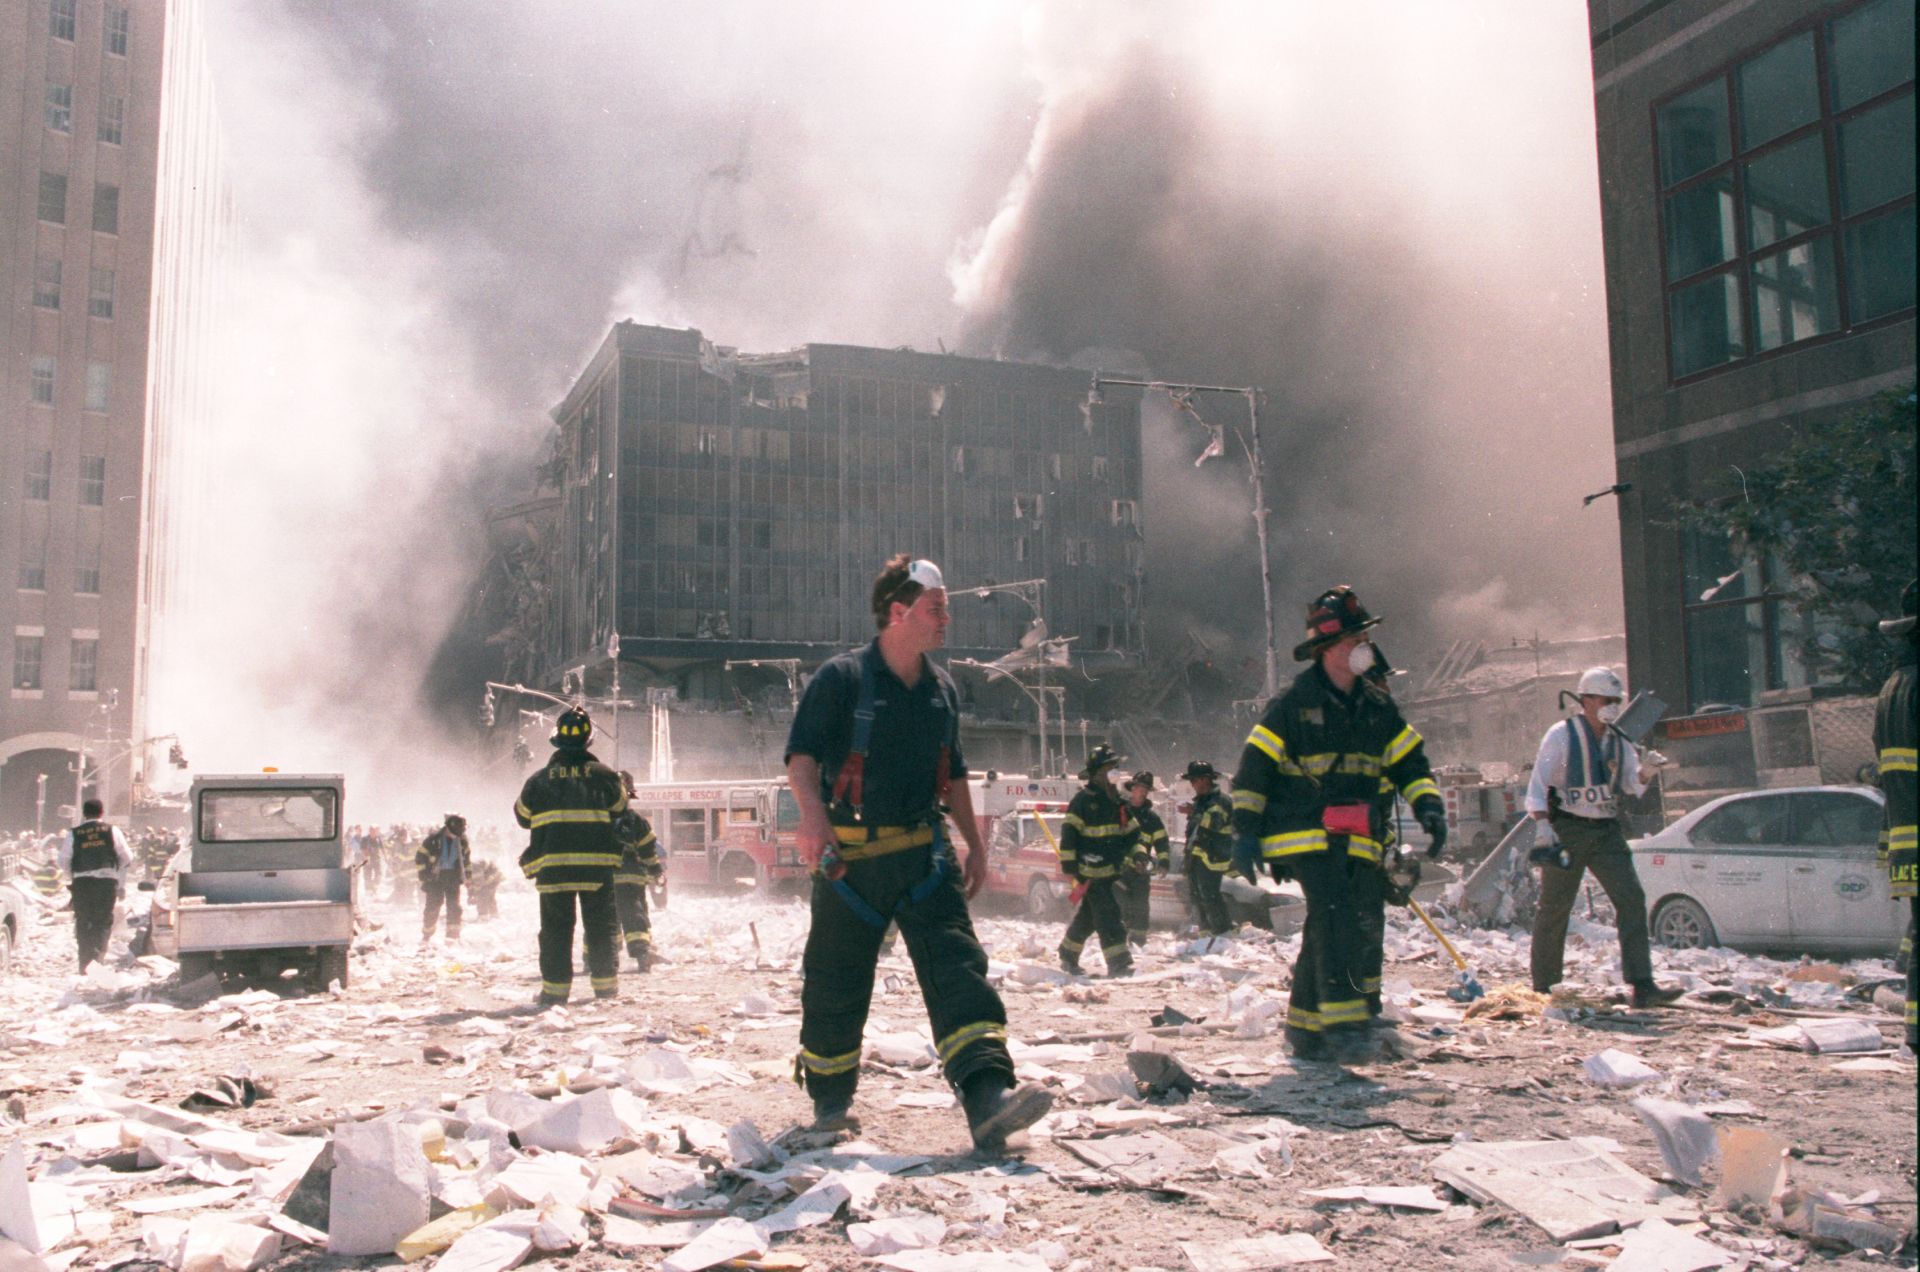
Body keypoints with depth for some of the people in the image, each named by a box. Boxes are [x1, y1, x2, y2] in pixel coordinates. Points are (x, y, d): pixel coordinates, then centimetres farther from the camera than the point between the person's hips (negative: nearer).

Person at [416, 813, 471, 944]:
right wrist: (423, 875, -7)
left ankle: (453, 935, 4)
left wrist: (467, 873, 15)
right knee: (432, 906, 0)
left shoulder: (462, 840, 1)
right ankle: (426, 935, 16)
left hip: (453, 877, 3)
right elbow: (420, 856, -3)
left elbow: (467, 855, 18)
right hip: (435, 877, -3)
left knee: (454, 906, -2)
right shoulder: (434, 839, -11)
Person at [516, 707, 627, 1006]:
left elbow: (522, 816, 11)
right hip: (598, 865, 0)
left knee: (556, 928, 7)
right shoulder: (603, 774, -1)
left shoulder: (540, 779, 0)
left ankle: (555, 989, 4)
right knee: (601, 925, 10)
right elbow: (619, 809, 12)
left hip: (552, 866, 0)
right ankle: (605, 985, 10)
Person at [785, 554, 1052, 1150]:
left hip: (923, 854, 4)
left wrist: (975, 843, 20)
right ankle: (830, 1101, 26)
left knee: (957, 966, -11)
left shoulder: (941, 689, 12)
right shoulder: (841, 678, -7)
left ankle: (988, 1099, -19)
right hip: (850, 856, -4)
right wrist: (812, 811, -33)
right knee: (837, 984, 6)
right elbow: (802, 753, -14)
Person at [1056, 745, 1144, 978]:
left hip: (1112, 870, 8)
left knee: (1087, 915, 16)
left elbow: (1132, 831, 19)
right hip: (1091, 871, -8)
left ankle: (1068, 956, 29)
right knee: (1108, 916, -12)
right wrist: (1069, 865, -15)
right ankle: (1118, 963, -13)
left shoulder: (1117, 801, 14)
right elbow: (1068, 833, -11)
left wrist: (1137, 853, 3)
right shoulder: (1083, 799, -10)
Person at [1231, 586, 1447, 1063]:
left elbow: (1410, 761, 17)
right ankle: (1341, 1024, -19)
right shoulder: (1293, 703, -6)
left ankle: (1305, 1029, 18)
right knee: (1335, 920, -20)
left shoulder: (1376, 707, 11)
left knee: (1329, 932, 7)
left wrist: (1429, 807, 1)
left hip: (1357, 840, 6)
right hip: (1305, 834, -6)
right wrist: (1245, 831, -9)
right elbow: (1253, 767, -5)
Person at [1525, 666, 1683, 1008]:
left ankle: (1642, 986, -10)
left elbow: (1632, 786, 7)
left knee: (1631, 899, -9)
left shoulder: (1618, 740, 10)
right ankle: (1542, 986, 14)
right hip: (1567, 829, -4)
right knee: (1554, 908, 2)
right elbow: (1538, 785, -9)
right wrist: (1543, 827, -20)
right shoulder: (1561, 735, -6)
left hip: (1607, 830, 5)